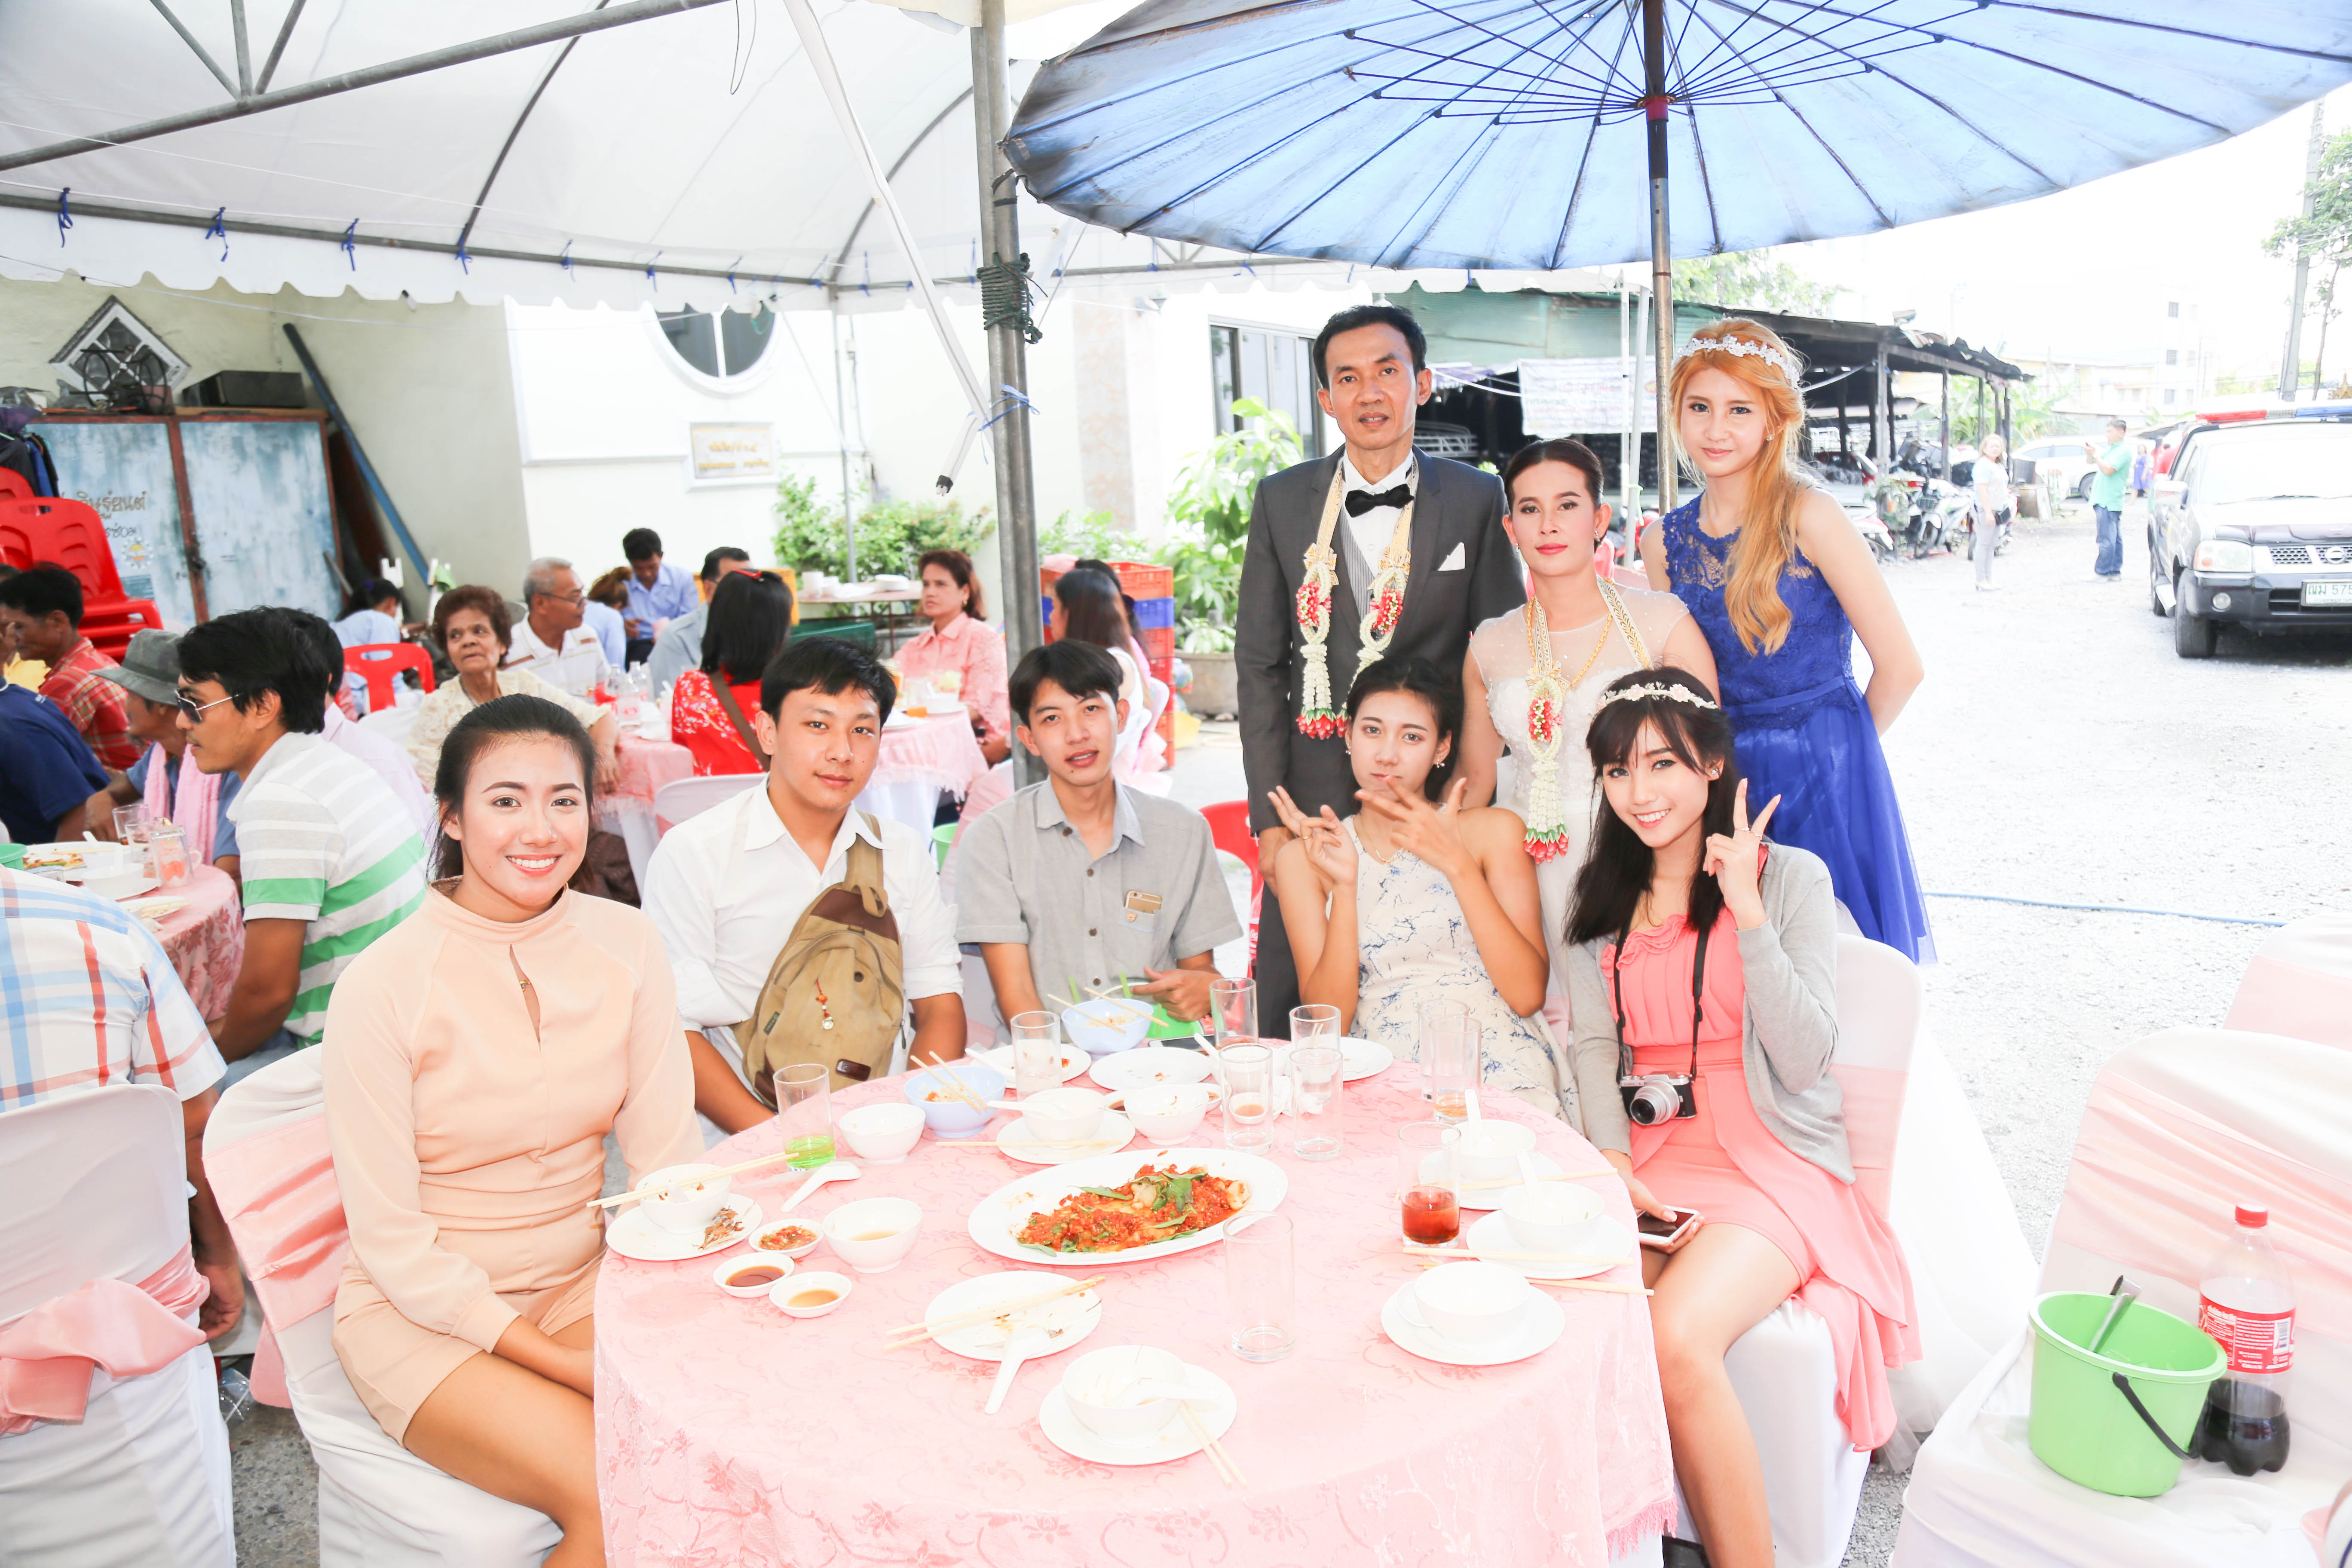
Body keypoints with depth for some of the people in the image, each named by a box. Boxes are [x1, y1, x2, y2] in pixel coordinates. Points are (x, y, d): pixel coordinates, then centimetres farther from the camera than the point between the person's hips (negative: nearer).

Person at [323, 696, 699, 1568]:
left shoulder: (626, 944, -4)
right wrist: (558, 1361, -18)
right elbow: (394, 1244, -12)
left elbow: (667, 1161, -2)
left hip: (584, 1281, 4)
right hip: (423, 1311, -3)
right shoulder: (382, 986, -16)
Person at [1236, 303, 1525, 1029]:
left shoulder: (1476, 499, 4)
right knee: (1290, 1018, 2)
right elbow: (1259, 665, 6)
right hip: (1314, 800, 1)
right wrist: (1270, 815, -1)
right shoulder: (1282, 500, 6)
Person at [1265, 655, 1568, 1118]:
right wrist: (1345, 886, -11)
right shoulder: (1304, 858, 10)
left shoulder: (1493, 831, 8)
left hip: (1502, 1075, -1)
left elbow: (1528, 994, -2)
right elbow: (1328, 1021, 1)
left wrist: (1457, 864, -10)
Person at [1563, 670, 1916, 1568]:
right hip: (1649, 1157, 4)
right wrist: (1613, 1159, -10)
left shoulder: (1789, 877, 0)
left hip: (1775, 1163, -3)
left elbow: (1804, 1059, -8)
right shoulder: (1601, 897, 14)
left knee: (1678, 1336, -30)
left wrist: (1747, 912, -15)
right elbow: (1594, 1047, 8)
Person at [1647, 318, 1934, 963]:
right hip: (1724, 782, 4)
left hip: (1827, 781, -4)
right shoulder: (1668, 541, 2)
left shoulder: (1807, 516, -12)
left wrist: (1837, 750, 3)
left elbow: (1900, 667, -9)